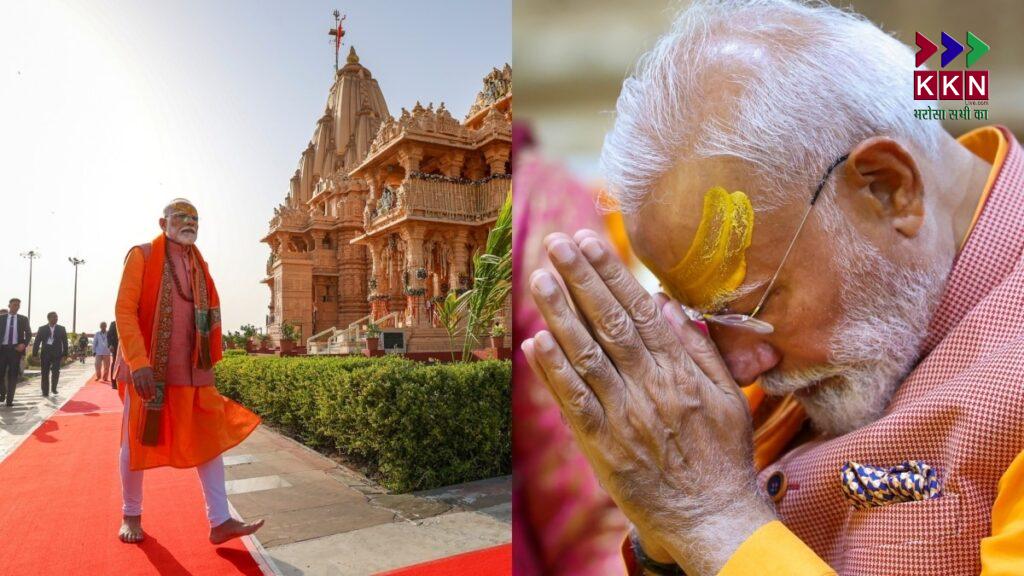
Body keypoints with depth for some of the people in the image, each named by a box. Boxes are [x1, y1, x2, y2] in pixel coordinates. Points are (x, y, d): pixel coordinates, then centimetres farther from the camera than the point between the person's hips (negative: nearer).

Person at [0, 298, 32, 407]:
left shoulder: (23, 319, 7)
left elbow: (29, 333, 10)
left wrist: (24, 344, -7)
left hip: (16, 349, 0)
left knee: (13, 375, 0)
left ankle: (9, 399, 4)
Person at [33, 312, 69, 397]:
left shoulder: (61, 329, 6)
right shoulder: (42, 329, 5)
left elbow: (65, 342, 7)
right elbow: (37, 342, 5)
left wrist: (64, 354, 2)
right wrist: (35, 354, -1)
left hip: (57, 354, -1)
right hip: (45, 354, 1)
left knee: (55, 371, -11)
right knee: (45, 373, 4)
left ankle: (53, 389, 8)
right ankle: (45, 392, 12)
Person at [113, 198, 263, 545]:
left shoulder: (199, 265, 12)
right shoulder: (142, 256, -4)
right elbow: (124, 310, -12)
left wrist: (208, 360, 13)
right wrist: (138, 362, -22)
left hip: (192, 370, 5)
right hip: (148, 369, -5)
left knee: (209, 438, 0)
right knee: (138, 440, 8)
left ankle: (220, 522, 4)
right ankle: (131, 515, 27)